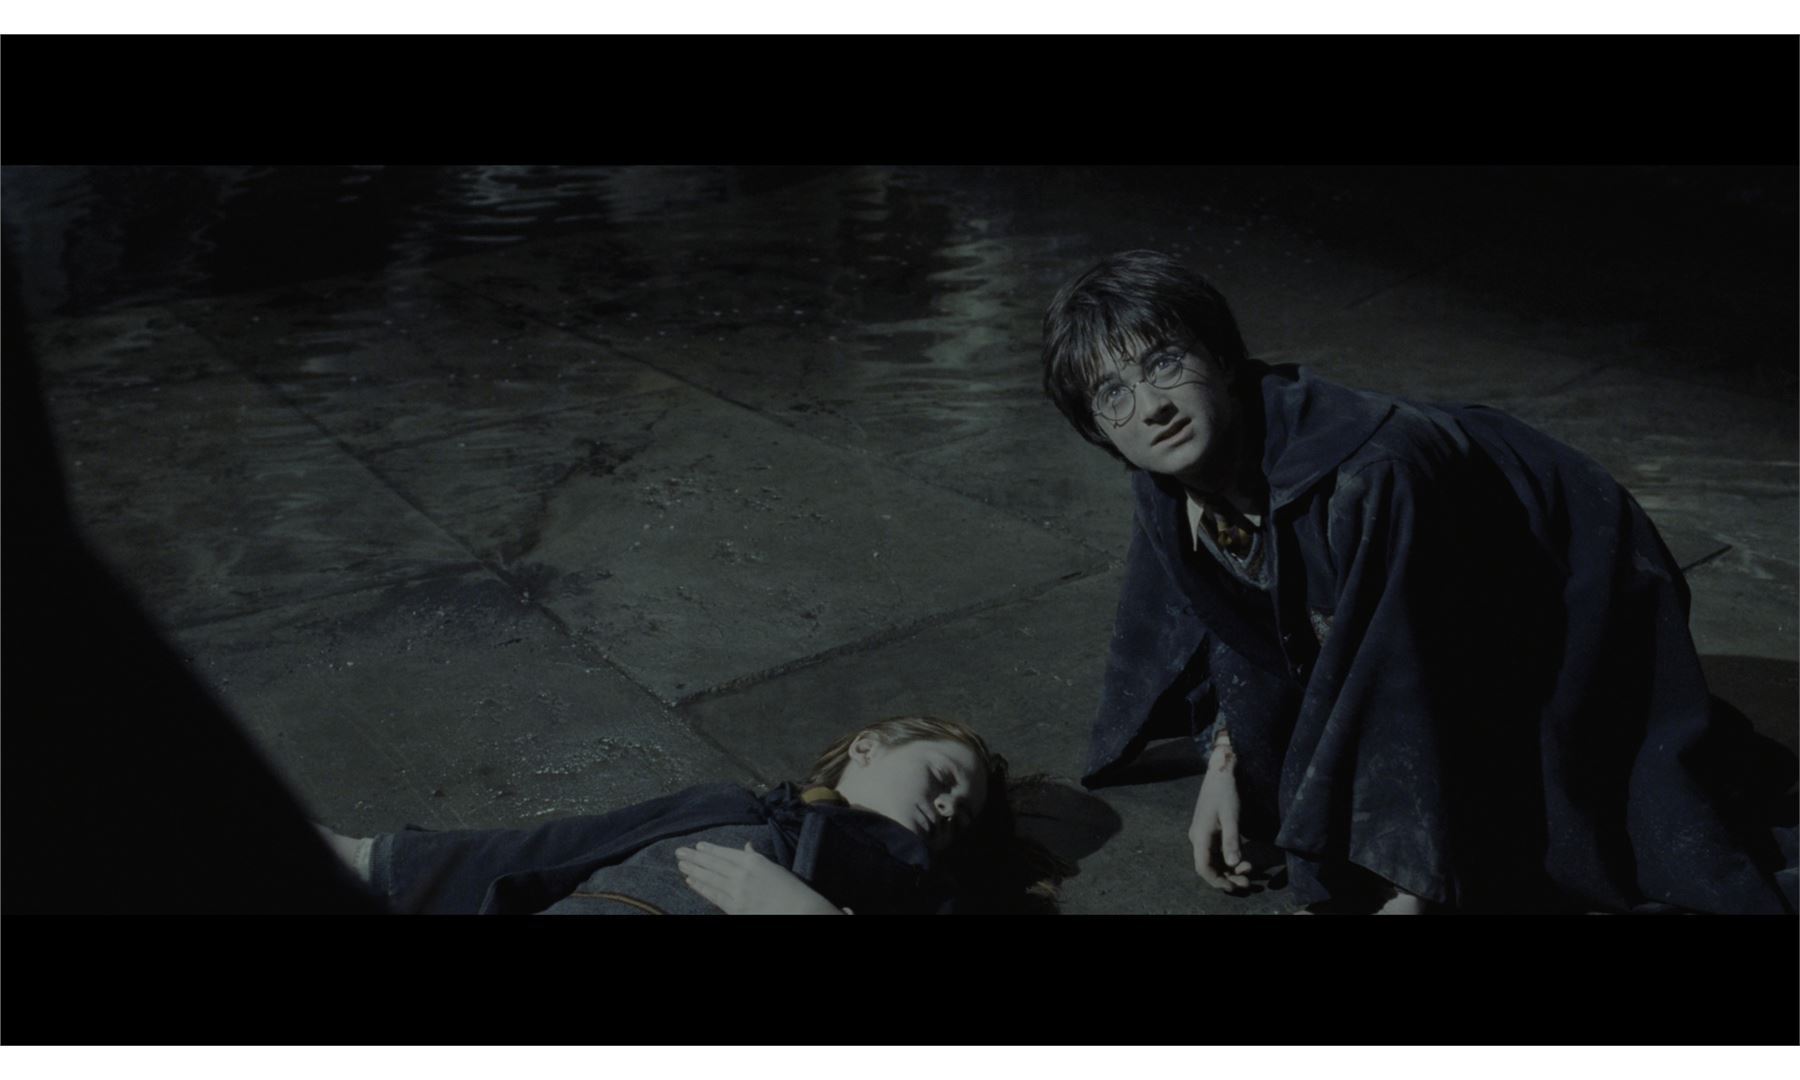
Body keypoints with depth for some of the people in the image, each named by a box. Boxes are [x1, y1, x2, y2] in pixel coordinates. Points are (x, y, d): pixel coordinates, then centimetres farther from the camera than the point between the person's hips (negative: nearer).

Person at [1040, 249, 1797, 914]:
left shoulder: (1364, 478, -39)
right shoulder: (1170, 483, -16)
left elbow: (1407, 703, -37)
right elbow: (1229, 629, 2)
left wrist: (1406, 892, -36)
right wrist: (1226, 759, -8)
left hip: (1575, 607, -7)